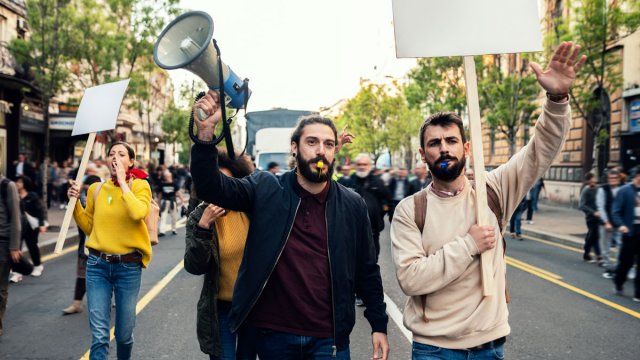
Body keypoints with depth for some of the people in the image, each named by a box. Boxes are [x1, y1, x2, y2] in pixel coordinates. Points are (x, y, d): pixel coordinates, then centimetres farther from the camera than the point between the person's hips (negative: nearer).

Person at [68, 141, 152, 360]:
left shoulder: (140, 186, -3)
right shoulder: (96, 189, 6)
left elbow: (138, 213, -24)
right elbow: (88, 227, 14)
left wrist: (122, 181, -16)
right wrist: (75, 202, 2)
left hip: (128, 267, -2)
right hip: (97, 265, 2)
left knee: (124, 334, 10)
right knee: (99, 336, -5)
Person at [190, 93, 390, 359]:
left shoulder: (353, 206, 1)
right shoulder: (265, 190, -2)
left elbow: (367, 271, 6)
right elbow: (210, 186, -13)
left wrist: (379, 326, 5)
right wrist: (206, 131, -27)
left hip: (329, 338, 0)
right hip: (273, 334, 0)